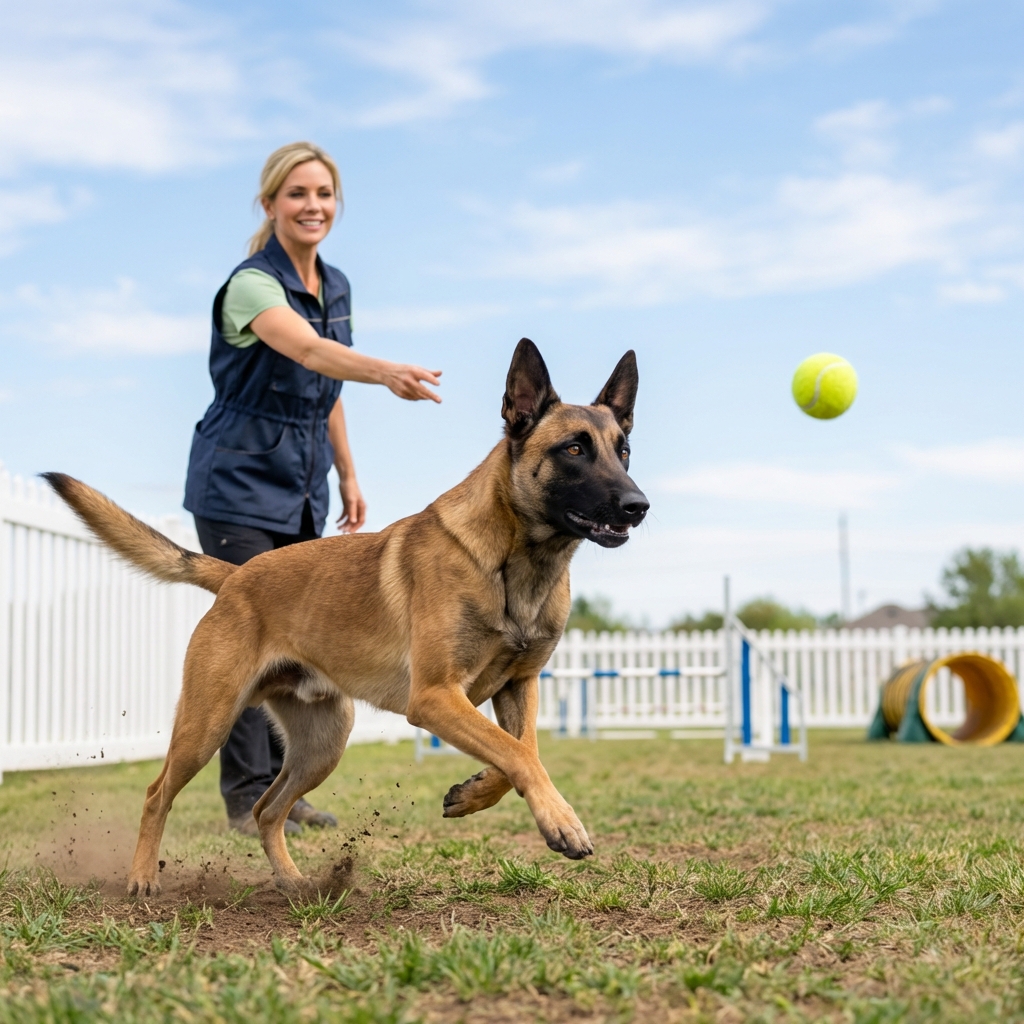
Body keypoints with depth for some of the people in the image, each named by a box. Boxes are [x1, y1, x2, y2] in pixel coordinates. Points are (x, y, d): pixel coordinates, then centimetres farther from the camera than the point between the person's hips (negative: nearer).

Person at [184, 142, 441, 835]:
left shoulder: (336, 285, 8)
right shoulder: (252, 283, -17)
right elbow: (309, 349, -38)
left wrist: (348, 475, 14)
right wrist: (387, 372, -55)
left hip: (302, 489, 7)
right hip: (241, 483, -7)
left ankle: (280, 789, 16)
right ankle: (248, 799, 1)